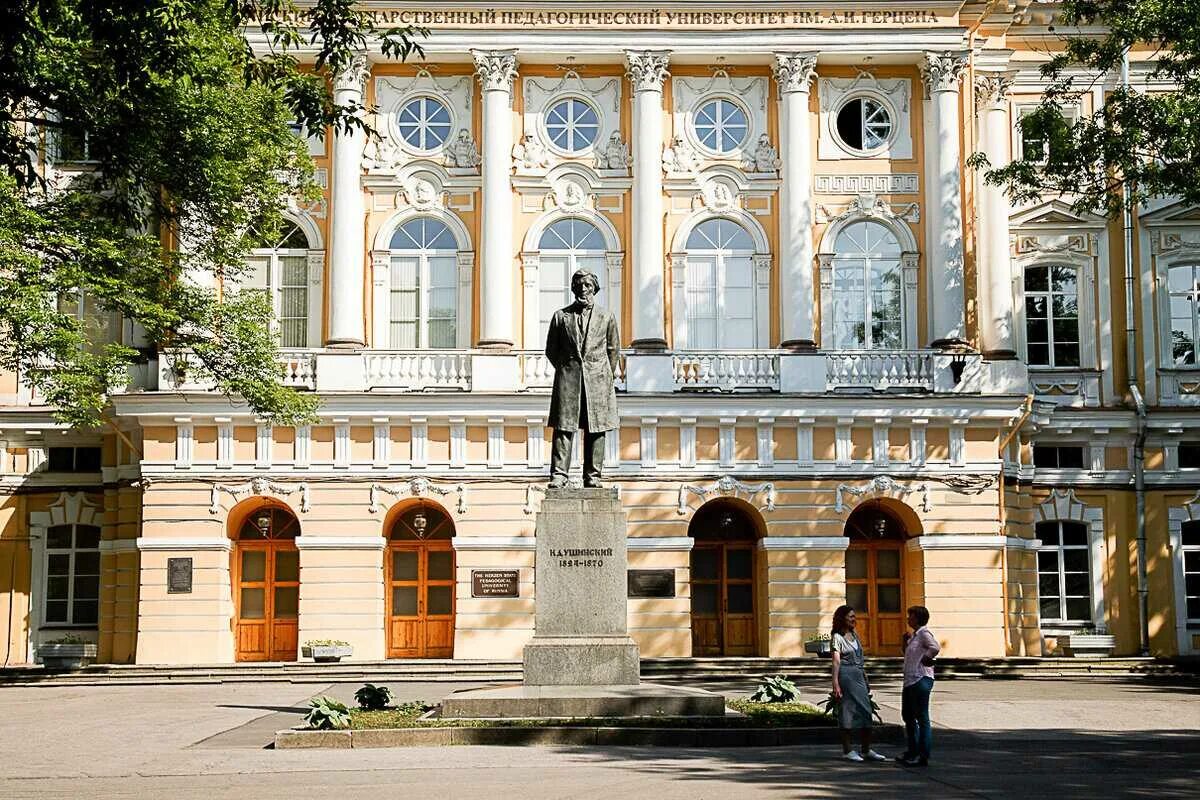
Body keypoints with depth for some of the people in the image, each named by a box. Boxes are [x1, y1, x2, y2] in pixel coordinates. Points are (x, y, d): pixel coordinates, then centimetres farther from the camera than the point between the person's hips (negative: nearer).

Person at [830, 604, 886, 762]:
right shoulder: (837, 637, -6)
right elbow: (836, 661, -12)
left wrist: (865, 679, 19)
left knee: (865, 712, 4)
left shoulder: (854, 635, 15)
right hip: (846, 676, -7)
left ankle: (866, 750, 10)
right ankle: (847, 751, 5)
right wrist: (836, 684, -19)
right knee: (847, 712, -2)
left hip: (859, 676, 7)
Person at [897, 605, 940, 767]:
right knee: (907, 715, 19)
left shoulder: (924, 633, -12)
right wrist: (906, 641, 11)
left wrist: (926, 658, -16)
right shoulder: (915, 635, 17)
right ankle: (912, 751, 30)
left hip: (921, 680, -11)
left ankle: (923, 757, -1)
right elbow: (909, 654, 27)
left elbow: (935, 647, -30)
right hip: (910, 680, 11)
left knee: (922, 718, -5)